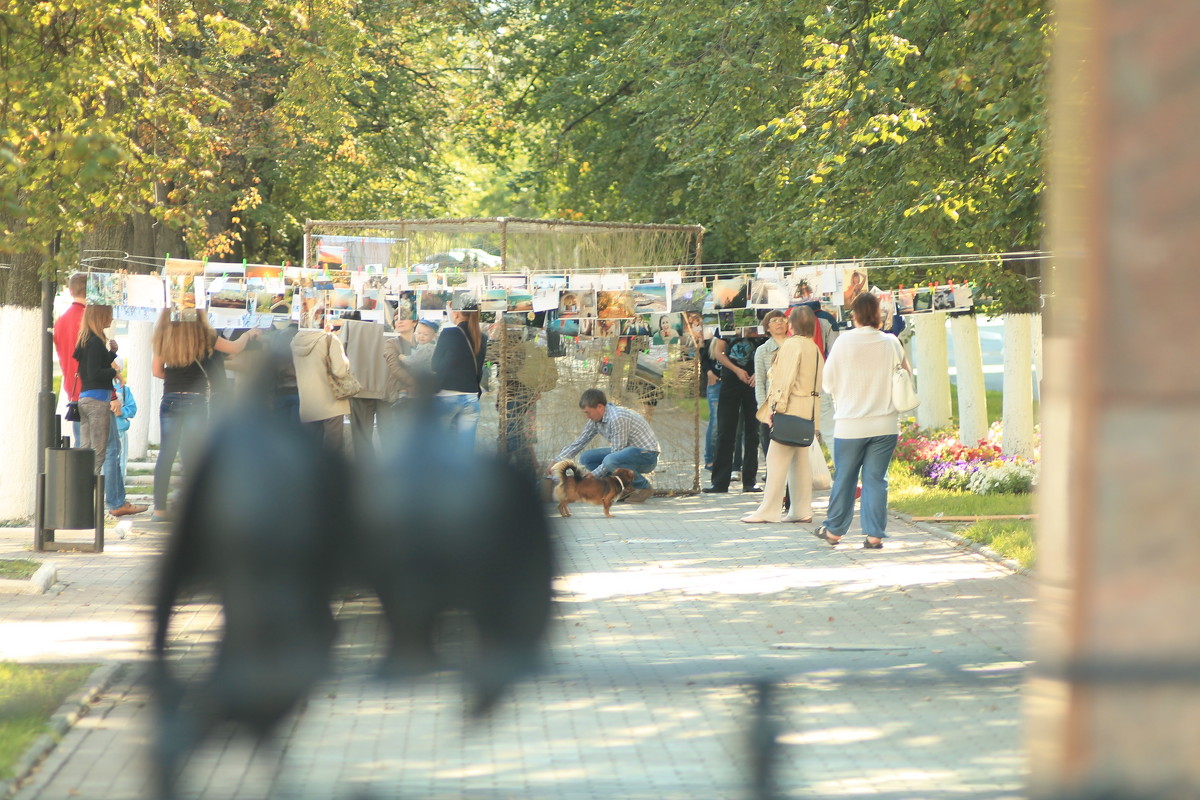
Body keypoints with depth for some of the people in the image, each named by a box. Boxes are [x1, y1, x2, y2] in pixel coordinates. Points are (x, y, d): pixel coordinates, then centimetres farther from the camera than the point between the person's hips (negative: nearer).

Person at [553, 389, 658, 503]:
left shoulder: (617, 418, -26)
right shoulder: (596, 419, 3)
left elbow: (616, 453, -24)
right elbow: (578, 443, 12)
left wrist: (592, 476, -19)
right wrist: (556, 462, 3)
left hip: (647, 455, -9)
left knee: (610, 461, -36)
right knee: (586, 458, 0)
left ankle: (644, 487, -12)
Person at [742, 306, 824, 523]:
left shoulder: (792, 345, -10)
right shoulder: (814, 348, 16)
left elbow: (786, 379, -17)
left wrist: (778, 406, -16)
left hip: (792, 408, -9)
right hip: (808, 411, 9)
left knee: (778, 457, -7)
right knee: (800, 459, 11)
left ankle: (768, 511, -8)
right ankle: (802, 510, 11)